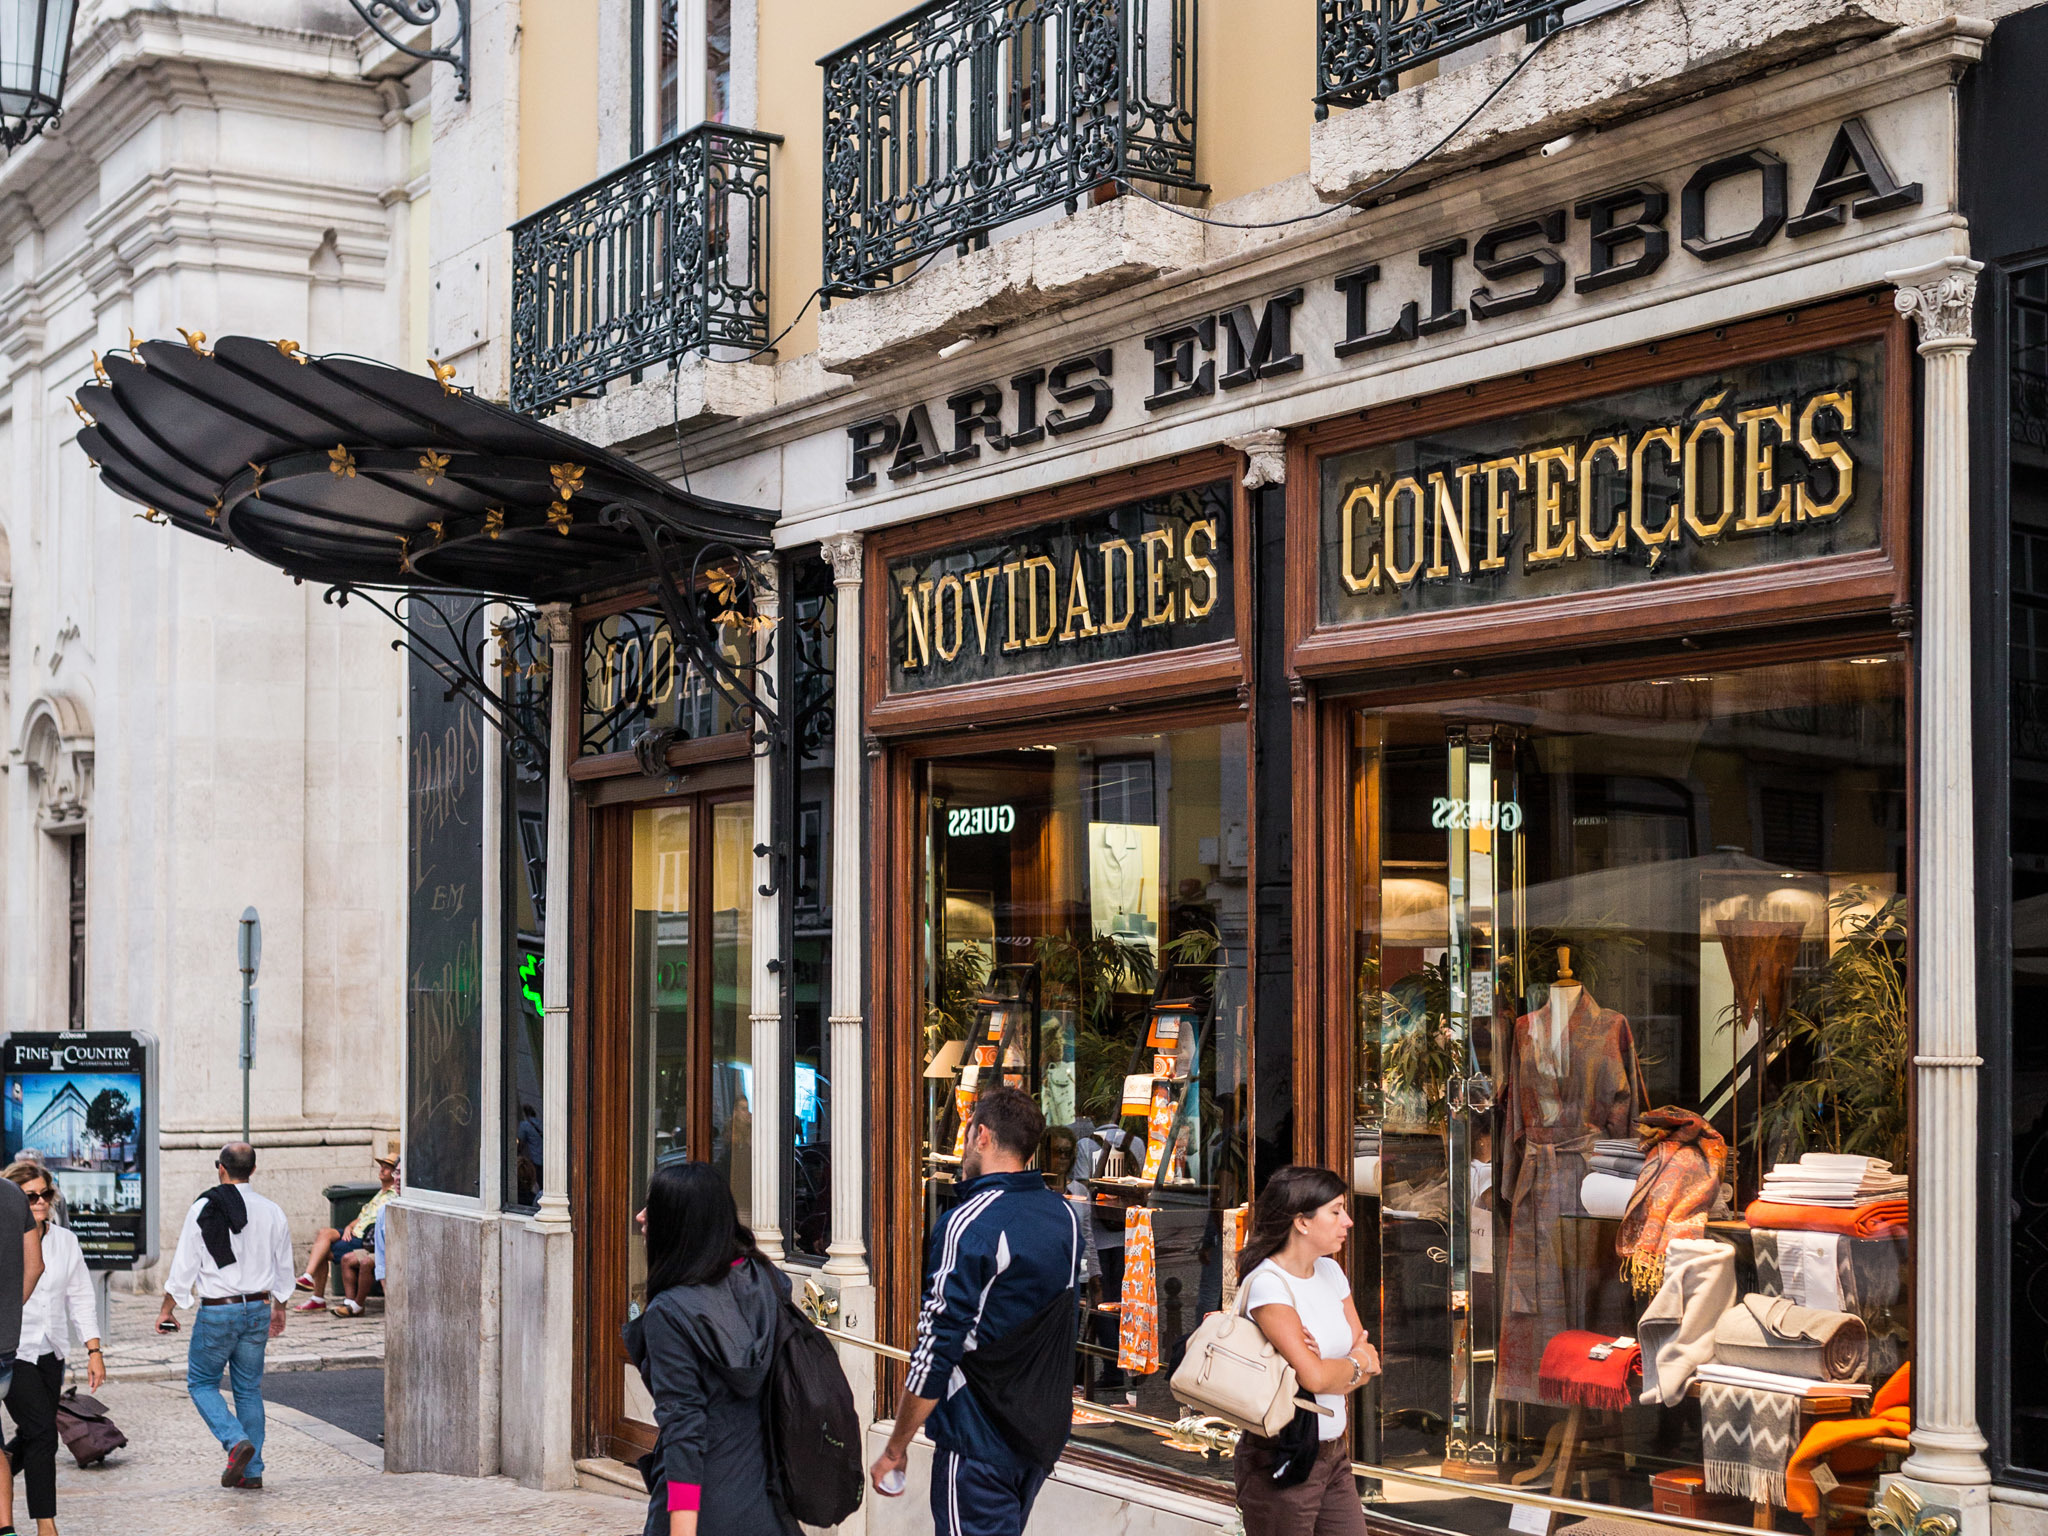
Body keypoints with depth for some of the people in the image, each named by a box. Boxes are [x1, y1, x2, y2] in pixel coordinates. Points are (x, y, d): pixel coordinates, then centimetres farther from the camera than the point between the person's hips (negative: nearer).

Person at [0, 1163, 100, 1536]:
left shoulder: (65, 1241, 6)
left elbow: (81, 1298, 10)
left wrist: (94, 1351, 5)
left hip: (50, 1352, 5)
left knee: (32, 1437, 10)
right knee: (43, 1433, -12)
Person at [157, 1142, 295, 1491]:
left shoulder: (204, 1208, -9)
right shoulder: (272, 1212, 3)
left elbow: (184, 1264, -7)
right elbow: (283, 1267, 13)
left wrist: (166, 1309, 3)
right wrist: (279, 1308, 27)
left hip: (217, 1311, -4)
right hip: (258, 1308, 4)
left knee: (201, 1382, 11)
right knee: (249, 1388, 13)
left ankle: (236, 1440, -12)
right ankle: (251, 1469, 12)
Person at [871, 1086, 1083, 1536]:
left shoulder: (970, 1224, -18)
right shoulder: (1064, 1214, 5)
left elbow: (937, 1351, -20)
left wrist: (894, 1448, -12)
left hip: (982, 1441, -8)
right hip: (1047, 1432, 8)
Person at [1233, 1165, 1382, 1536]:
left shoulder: (1330, 1271, 8)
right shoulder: (1267, 1283, -18)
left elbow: (1369, 1360, 7)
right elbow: (1314, 1376, -26)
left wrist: (1333, 1370, -14)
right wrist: (1358, 1362, -5)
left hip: (1333, 1454, 7)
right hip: (1282, 1460, -7)